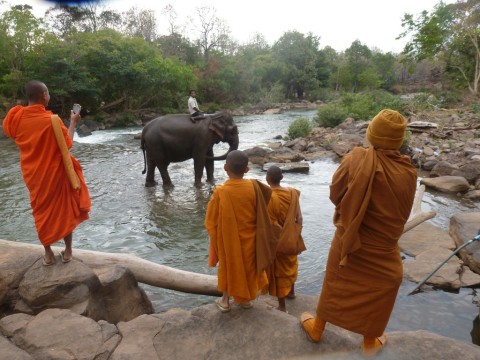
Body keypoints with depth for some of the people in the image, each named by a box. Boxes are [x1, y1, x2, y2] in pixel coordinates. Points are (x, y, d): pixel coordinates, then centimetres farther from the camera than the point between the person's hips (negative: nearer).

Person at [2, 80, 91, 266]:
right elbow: (67, 143, -9)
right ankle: (67, 251, 21)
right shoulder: (51, 120, -21)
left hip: (32, 174, 4)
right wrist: (73, 122, 0)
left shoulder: (16, 117, -7)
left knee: (42, 211, 17)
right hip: (55, 172, -4)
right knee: (65, 210, 13)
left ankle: (48, 254, 25)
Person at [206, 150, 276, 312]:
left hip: (228, 239, -1)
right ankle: (246, 299, 36)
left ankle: (225, 300, 33)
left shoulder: (220, 192, -22)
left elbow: (211, 221, -12)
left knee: (228, 267, 20)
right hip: (248, 238, 2)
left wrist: (215, 238, 3)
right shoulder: (254, 187, -17)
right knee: (248, 266, 21)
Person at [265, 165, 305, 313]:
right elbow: (299, 217, -2)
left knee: (279, 270, 10)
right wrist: (297, 233, 12)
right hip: (291, 237, 5)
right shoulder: (293, 192, -9)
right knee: (290, 264, 26)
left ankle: (282, 305, 23)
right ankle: (291, 291, 48)